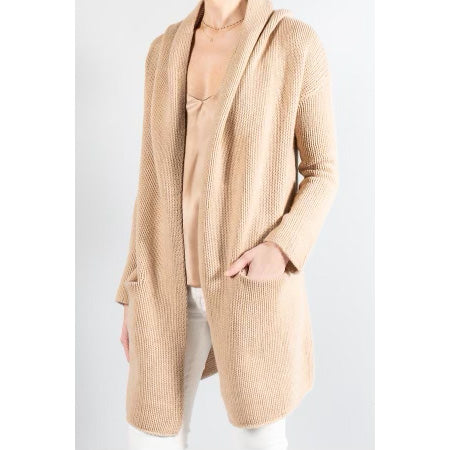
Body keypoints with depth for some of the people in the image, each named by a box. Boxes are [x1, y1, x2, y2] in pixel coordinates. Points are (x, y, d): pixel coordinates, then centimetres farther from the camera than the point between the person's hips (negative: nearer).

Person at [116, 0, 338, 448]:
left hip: (255, 282, -3)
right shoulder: (166, 51, 7)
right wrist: (135, 294, 8)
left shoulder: (297, 44, -5)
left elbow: (322, 172, -1)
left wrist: (281, 249, -19)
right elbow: (158, 182, 8)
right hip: (174, 282, 4)